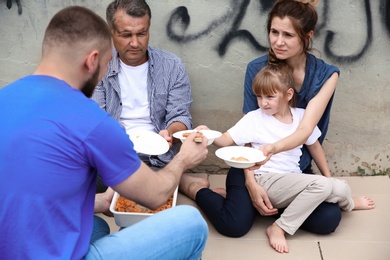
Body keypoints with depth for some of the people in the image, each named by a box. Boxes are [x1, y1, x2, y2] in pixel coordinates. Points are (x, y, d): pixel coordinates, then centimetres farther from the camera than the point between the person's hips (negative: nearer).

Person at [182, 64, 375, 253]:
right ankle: (278, 228, -12)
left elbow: (314, 147, 18)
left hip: (294, 181, 5)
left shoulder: (302, 117, 6)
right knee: (322, 185, -26)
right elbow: (225, 140, -8)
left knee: (341, 188, -9)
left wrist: (328, 176, 22)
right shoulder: (254, 119, -5)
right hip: (268, 181, -5)